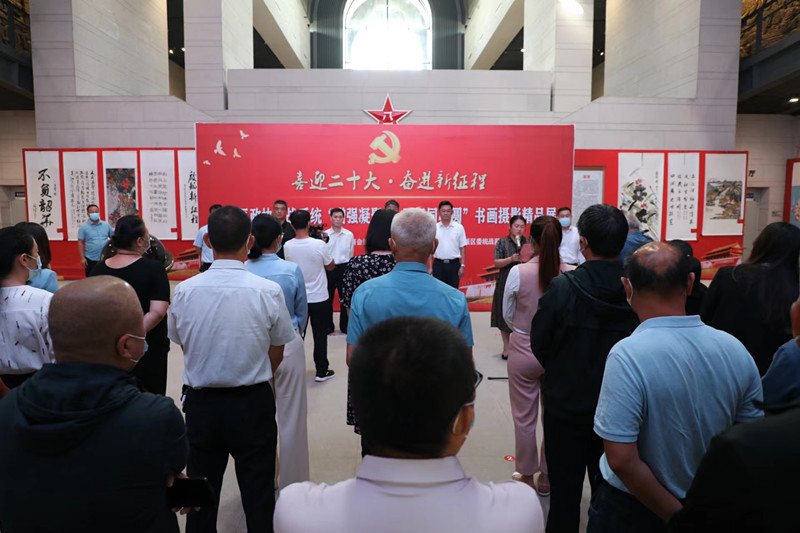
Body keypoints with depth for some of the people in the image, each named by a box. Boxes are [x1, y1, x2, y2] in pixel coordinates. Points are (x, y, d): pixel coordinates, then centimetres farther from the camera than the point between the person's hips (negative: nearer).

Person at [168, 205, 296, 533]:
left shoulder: (184, 291, -11)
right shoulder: (268, 292, -16)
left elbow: (182, 344, 4)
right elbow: (276, 357, -5)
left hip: (200, 403, 2)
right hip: (253, 403, -2)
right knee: (258, 493, 14)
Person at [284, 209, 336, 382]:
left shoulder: (287, 246, -10)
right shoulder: (319, 245, -18)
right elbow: (330, 266, -3)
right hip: (319, 299, -2)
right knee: (320, 336, 9)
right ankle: (321, 371, 16)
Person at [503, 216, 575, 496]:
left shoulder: (518, 273, -17)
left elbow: (508, 316, -4)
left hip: (524, 351, -2)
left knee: (524, 418, 15)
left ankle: (527, 476, 30)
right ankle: (547, 477, 32)